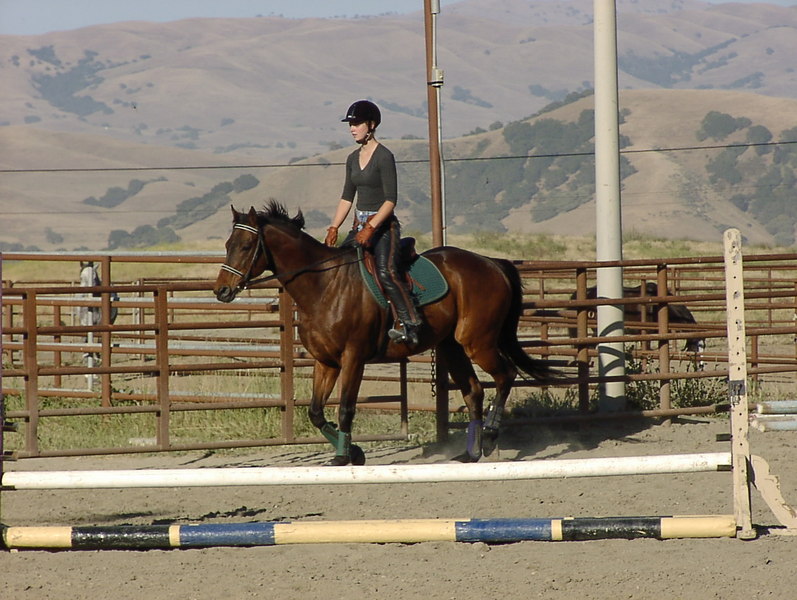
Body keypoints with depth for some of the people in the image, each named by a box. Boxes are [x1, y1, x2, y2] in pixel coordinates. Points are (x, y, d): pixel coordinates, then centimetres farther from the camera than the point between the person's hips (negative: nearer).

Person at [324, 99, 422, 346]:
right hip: (360, 225, 9)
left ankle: (411, 324, -33)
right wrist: (333, 229, 8)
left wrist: (371, 228, -25)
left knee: (386, 271, -29)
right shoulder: (353, 158, 13)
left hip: (383, 225, -9)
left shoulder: (384, 157, -11)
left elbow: (391, 199, -17)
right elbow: (347, 197, 18)